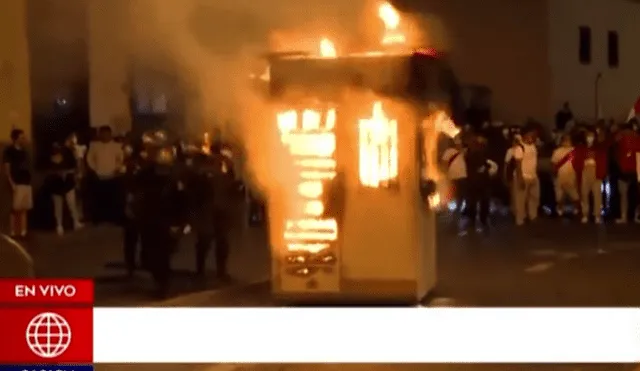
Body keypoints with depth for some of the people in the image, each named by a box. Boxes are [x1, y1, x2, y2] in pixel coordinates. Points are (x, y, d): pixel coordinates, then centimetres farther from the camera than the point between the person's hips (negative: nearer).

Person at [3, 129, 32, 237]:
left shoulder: (24, 151, 15)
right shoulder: (9, 151, -4)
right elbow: (7, 168, -8)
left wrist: (30, 181, 10)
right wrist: (12, 183, -17)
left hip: (26, 183, 7)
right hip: (17, 184, -6)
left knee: (24, 209, 7)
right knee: (15, 209, -7)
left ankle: (23, 231, 10)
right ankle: (13, 232, -3)